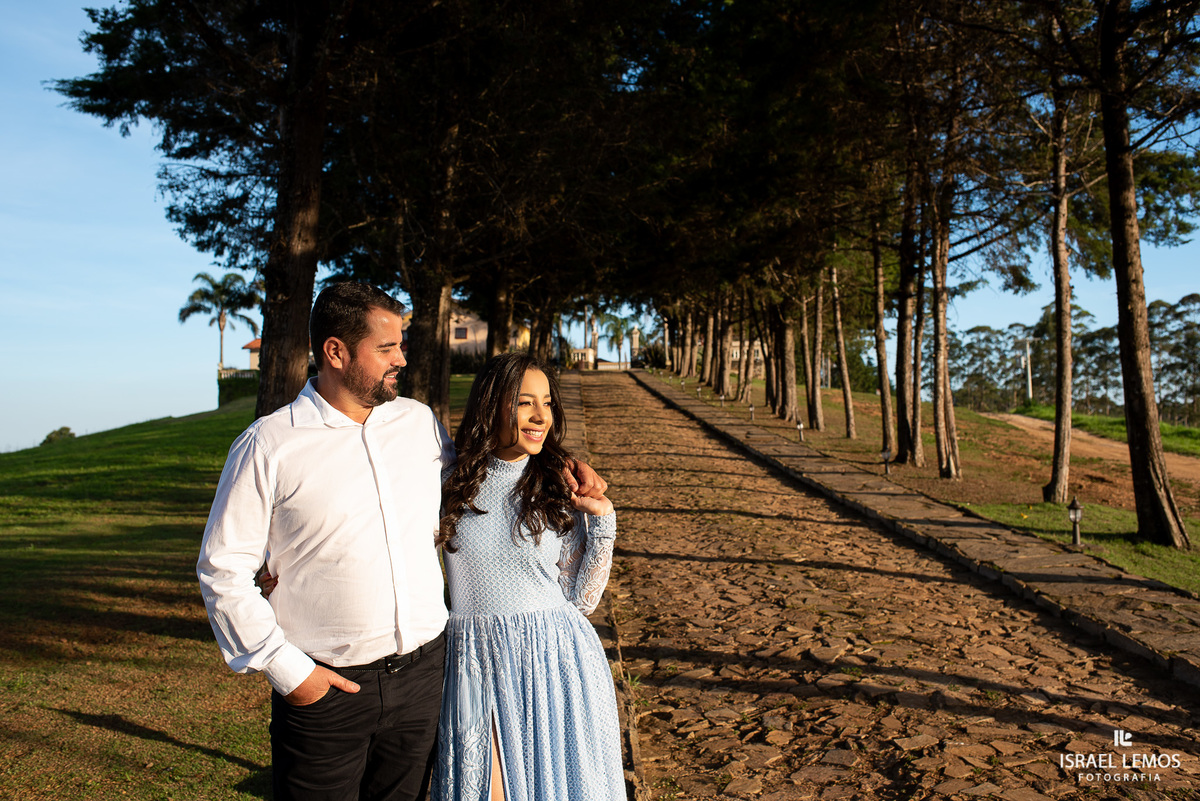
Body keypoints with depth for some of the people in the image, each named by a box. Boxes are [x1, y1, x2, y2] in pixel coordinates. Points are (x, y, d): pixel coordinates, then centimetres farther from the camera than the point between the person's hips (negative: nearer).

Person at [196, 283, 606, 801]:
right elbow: (223, 569, -5)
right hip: (324, 686, -3)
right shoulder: (268, 446, -9)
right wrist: (285, 669, -11)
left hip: (422, 674, 4)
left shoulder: (420, 422, 3)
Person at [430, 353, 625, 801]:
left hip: (554, 662, 0)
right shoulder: (451, 485, -1)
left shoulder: (563, 492, -2)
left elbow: (580, 600, -1)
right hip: (475, 664, 0)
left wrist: (602, 523, -10)